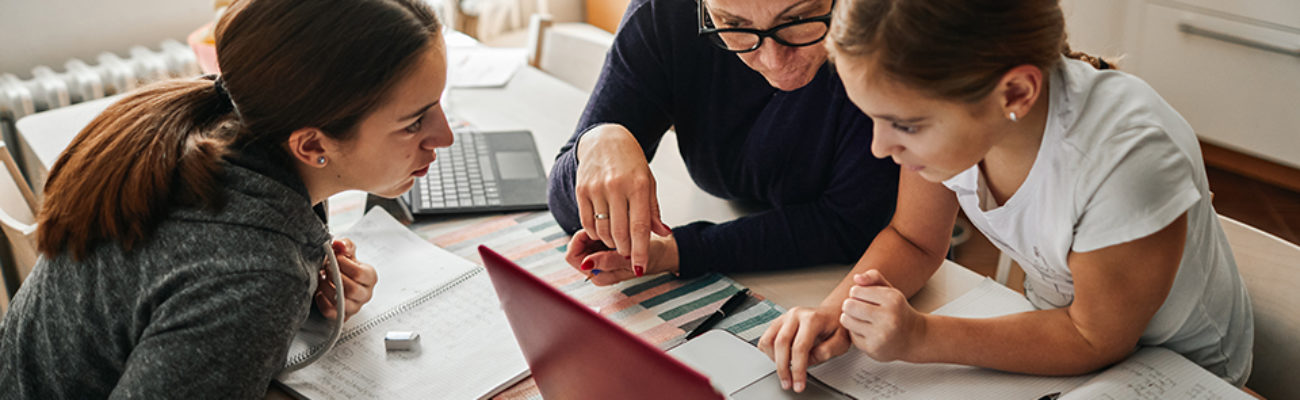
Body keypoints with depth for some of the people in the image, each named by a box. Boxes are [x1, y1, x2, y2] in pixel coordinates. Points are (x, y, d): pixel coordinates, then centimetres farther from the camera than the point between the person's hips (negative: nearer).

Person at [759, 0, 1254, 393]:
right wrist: (837, 310, -23)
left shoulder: (1126, 158, -38)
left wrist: (920, 338, -31)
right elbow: (912, 241, -4)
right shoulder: (942, 108, -22)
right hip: (1059, 319, 5)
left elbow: (1095, 341, -23)